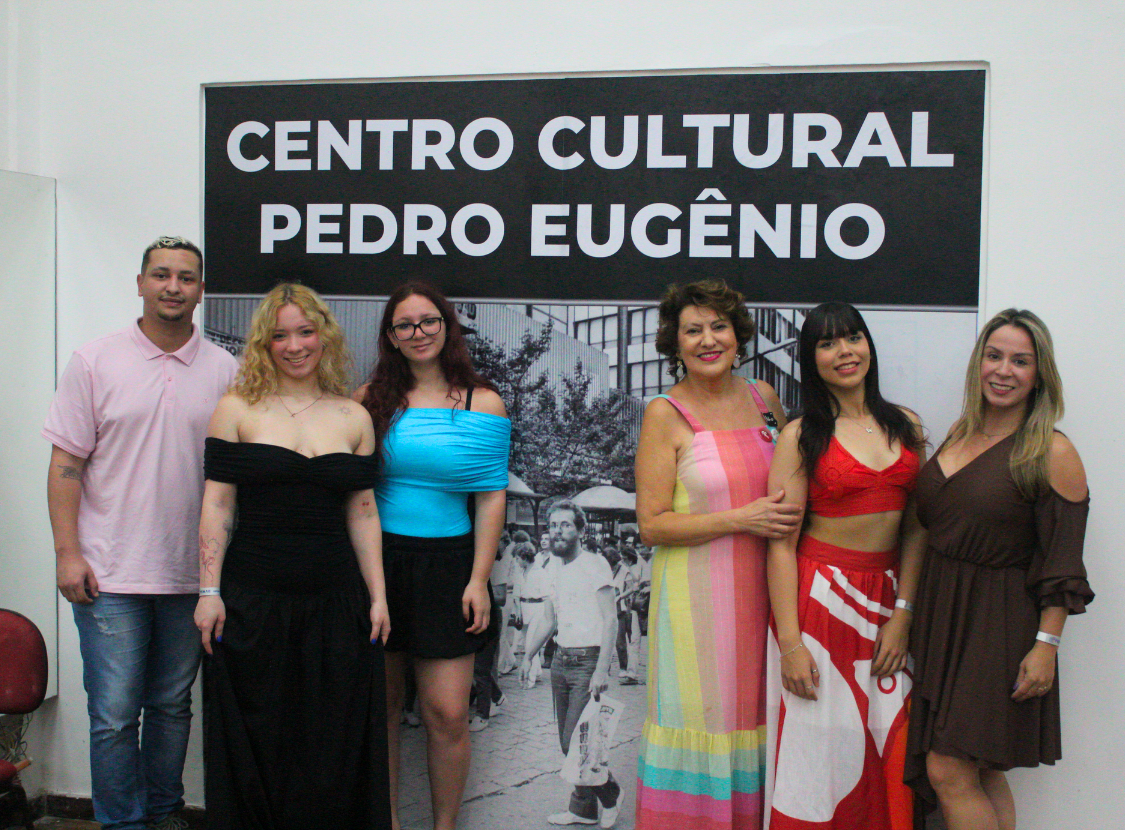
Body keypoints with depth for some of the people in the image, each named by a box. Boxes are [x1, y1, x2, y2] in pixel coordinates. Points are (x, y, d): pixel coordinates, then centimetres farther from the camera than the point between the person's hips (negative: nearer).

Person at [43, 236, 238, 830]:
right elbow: (65, 464, -1)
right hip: (110, 576, -2)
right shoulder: (94, 362, 0)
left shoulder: (224, 371, 5)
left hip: (192, 575, 3)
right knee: (114, 714, -1)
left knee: (173, 704, 14)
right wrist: (67, 552, -8)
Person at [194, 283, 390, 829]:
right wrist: (209, 590, -7)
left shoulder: (354, 418, 9)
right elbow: (217, 504, -1)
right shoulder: (238, 409, 2)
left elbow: (363, 513, 9)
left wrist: (377, 596, 5)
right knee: (255, 742, 6)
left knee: (334, 743, 5)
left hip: (335, 603, 2)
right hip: (252, 602, -2)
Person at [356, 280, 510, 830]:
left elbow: (490, 497, 0)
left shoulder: (483, 404, 1)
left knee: (447, 713, -3)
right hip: (376, 561, 2)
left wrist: (478, 580, -6)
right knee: (380, 703, 8)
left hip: (446, 561, -1)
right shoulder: (371, 399, 5)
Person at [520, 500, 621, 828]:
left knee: (575, 741, -10)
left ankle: (609, 794, 13)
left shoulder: (594, 564, -9)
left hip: (588, 661, -7)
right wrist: (528, 656, 16)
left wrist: (602, 669, -20)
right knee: (567, 741, 9)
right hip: (561, 662, 7)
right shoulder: (554, 568, 13)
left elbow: (610, 619, -14)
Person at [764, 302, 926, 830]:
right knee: (820, 745, 0)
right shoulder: (801, 436, -5)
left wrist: (902, 614, -3)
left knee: (887, 748, 5)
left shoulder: (906, 426, 8)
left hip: (887, 598, 4)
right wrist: (789, 642, -14)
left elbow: (916, 528, 7)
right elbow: (780, 543, -8)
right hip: (819, 597, -4)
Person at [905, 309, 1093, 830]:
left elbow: (1062, 566, -11)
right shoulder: (961, 435, 9)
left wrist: (1045, 645, -15)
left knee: (948, 772, -7)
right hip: (939, 612, 6)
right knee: (981, 773, 12)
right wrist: (906, 612, 11)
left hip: (997, 625, -6)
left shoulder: (1052, 454, -10)